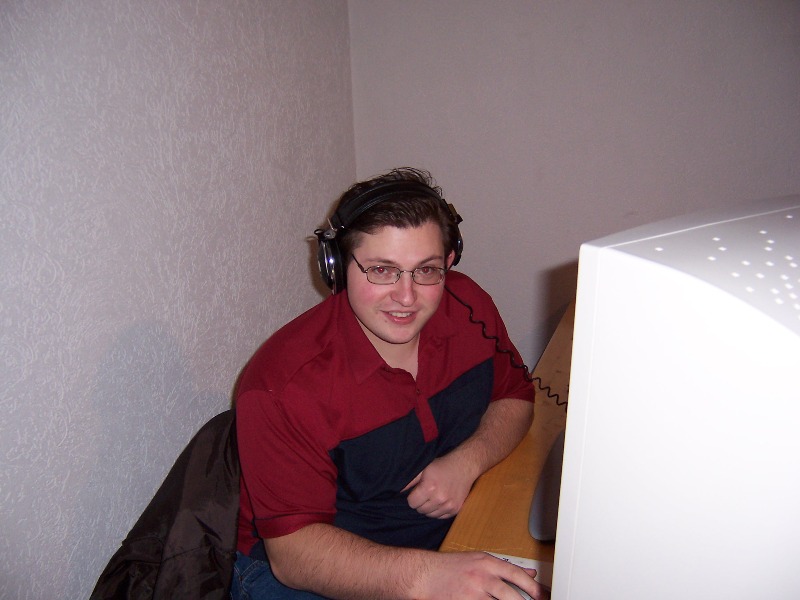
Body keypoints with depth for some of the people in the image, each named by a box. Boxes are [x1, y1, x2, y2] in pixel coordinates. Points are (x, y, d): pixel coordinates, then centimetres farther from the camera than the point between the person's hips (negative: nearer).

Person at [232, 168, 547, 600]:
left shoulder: (468, 305, -10)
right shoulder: (283, 385, -26)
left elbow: (514, 397, 5)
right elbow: (293, 550, -24)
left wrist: (466, 462, -16)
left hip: (451, 526, 5)